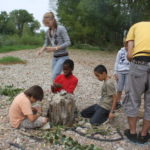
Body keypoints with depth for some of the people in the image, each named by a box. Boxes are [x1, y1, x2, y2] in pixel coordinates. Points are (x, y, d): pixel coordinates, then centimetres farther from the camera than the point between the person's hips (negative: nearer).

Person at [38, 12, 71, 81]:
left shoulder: (61, 29, -13)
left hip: (63, 57, -6)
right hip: (55, 57, 6)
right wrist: (42, 50, -8)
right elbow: (46, 43, 14)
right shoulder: (48, 31, 6)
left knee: (54, 77, -16)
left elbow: (68, 42, -17)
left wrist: (55, 48, -24)